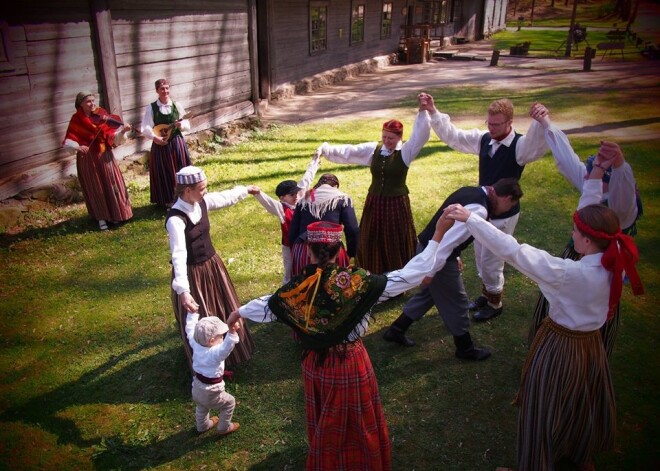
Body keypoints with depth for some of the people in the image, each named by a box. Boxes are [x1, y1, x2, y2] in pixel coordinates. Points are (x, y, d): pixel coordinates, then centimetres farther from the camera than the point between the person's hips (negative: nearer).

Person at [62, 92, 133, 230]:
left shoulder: (102, 115, -1)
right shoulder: (76, 120, -4)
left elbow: (112, 135, -8)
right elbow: (68, 141, -7)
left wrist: (122, 130, -26)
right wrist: (78, 146, -26)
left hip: (104, 155, 2)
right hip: (87, 158, -2)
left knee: (111, 184, 6)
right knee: (95, 188, 6)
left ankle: (115, 214, 22)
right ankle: (101, 218, 17)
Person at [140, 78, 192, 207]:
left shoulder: (177, 105, 1)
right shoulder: (151, 107, -3)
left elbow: (188, 125, 2)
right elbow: (145, 128, -7)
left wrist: (181, 125, -19)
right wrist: (155, 137, -22)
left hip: (177, 143, 1)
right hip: (160, 145, -1)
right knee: (164, 173, 6)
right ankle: (167, 200, 18)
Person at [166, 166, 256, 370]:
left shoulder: (202, 202, -7)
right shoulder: (175, 219, -30)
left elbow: (225, 197, 14)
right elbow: (179, 255, -38)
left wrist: (245, 190, 30)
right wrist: (183, 290, -48)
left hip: (212, 264, 8)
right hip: (193, 273, -8)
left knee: (223, 310, 27)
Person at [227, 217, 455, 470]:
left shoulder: (298, 287, -18)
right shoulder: (357, 280, -26)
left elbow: (266, 305, 0)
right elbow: (408, 276, -24)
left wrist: (239, 312, 22)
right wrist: (437, 236, -21)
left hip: (316, 364, 3)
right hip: (351, 363, -2)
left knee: (324, 424, 28)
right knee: (359, 422, 23)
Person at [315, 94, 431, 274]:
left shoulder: (406, 151, -7)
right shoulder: (373, 149, 2)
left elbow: (421, 136, -21)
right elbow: (348, 152, -4)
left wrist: (422, 112, -35)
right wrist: (326, 149, -18)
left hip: (396, 204, -4)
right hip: (374, 202, 4)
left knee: (397, 243, 7)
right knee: (371, 242, 12)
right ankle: (373, 276, 29)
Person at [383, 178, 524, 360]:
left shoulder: (471, 192, 6)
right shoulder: (478, 210, -25)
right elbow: (447, 242, -29)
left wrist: (455, 256, 24)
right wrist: (431, 272, -23)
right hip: (438, 255, -9)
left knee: (429, 293, 27)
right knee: (457, 302, 11)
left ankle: (395, 330, 37)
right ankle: (465, 348, 32)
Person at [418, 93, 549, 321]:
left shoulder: (520, 145, -22)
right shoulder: (483, 139, -4)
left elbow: (539, 143, -44)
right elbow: (452, 135, 0)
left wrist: (541, 121, -64)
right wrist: (433, 112, -11)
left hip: (503, 215, -6)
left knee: (491, 260, 5)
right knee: (480, 257, 21)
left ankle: (495, 303, 30)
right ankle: (487, 294, 44)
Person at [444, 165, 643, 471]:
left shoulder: (570, 273, -34)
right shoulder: (613, 266, -15)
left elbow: (513, 252, -37)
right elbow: (591, 218, -1)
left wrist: (470, 219, -36)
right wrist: (595, 177, 0)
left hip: (559, 347, -7)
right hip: (591, 346, 7)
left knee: (544, 412, 14)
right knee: (583, 407, 29)